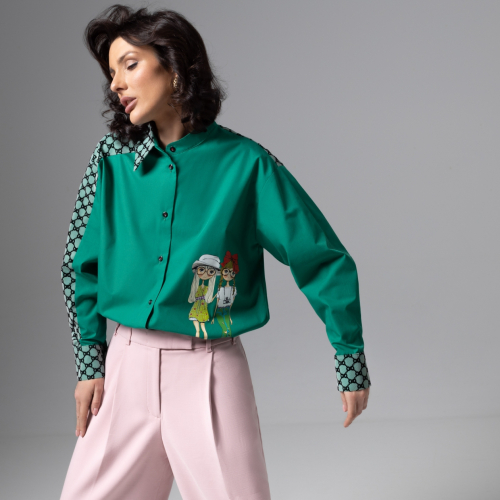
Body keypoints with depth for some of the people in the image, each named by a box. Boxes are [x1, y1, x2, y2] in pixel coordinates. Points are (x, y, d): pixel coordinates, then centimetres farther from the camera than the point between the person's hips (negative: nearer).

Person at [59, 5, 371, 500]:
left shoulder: (245, 163, -6)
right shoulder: (113, 157, 3)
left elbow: (325, 261, -2)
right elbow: (81, 264, 11)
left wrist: (351, 361, 0)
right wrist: (89, 363, 5)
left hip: (211, 371, -3)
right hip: (126, 366, 3)